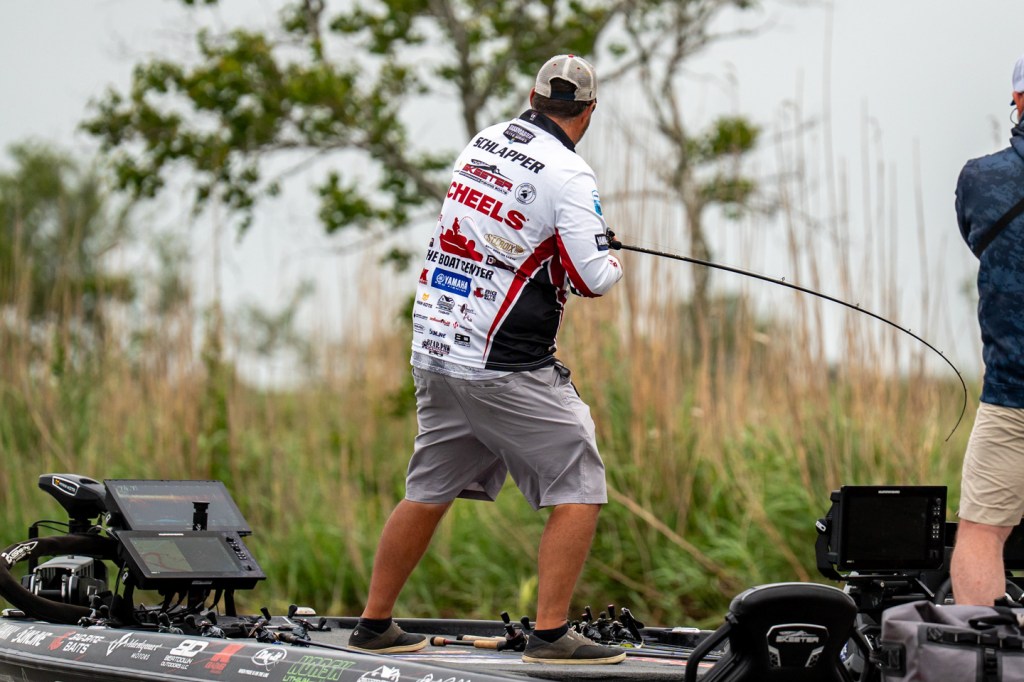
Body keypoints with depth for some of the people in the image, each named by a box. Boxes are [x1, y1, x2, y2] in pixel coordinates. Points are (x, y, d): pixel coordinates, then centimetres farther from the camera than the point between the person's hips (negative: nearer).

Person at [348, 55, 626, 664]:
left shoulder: (484, 142, 10)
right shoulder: (569, 175, -11)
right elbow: (592, 278, -14)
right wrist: (613, 262, 9)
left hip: (434, 350, 8)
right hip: (503, 363, -7)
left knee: (430, 491, 18)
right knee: (580, 488, 0)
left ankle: (375, 625, 24)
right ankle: (550, 633, -5)